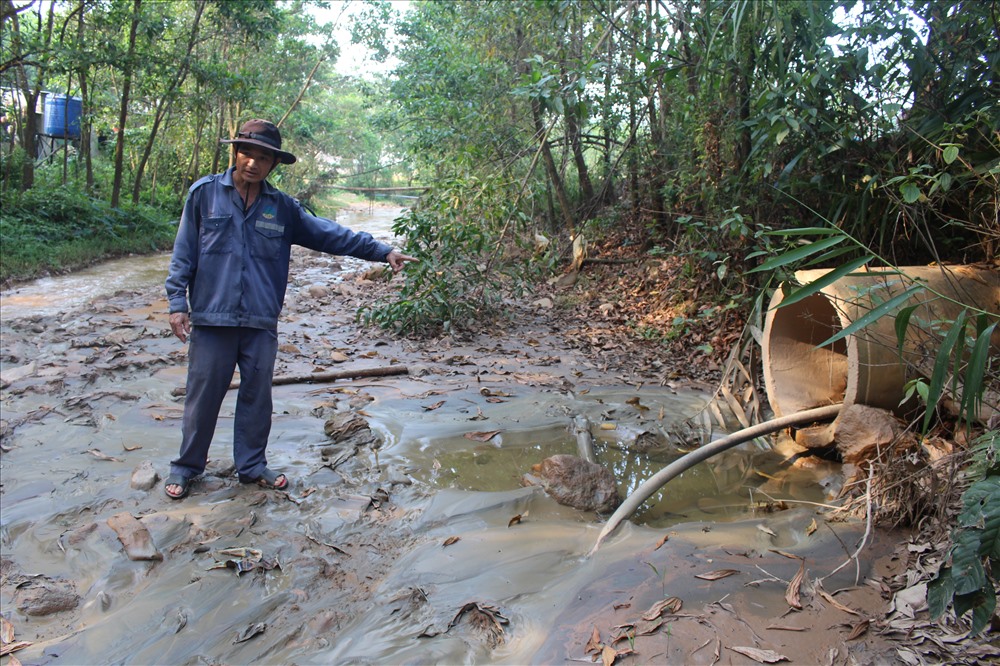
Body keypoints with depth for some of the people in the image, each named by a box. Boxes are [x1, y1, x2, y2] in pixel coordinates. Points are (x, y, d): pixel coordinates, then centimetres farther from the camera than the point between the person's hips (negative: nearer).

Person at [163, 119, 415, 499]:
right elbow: (184, 252, 2)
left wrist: (381, 251, 3)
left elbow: (330, 234, 7)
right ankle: (186, 467, 23)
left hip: (261, 323, 3)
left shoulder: (281, 207, 7)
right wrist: (177, 302, -3)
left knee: (257, 396, 10)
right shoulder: (205, 193, 0)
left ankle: (252, 465, 27)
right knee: (203, 396, 6)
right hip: (211, 318, -2)